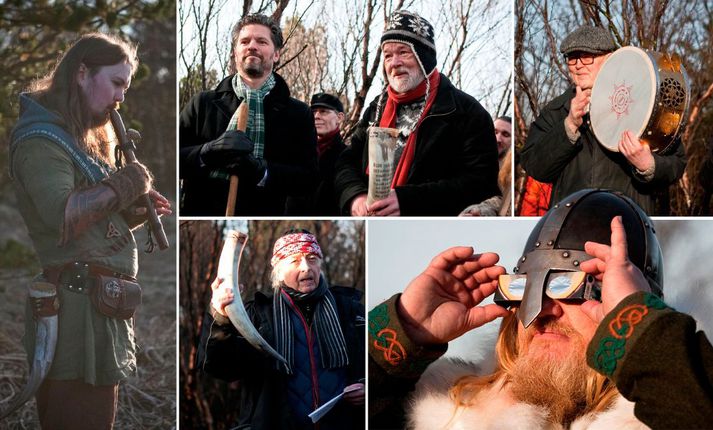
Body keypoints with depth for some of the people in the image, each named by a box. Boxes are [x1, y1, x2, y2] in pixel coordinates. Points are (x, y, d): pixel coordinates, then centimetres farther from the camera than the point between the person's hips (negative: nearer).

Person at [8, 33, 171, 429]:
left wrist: (135, 212, 7)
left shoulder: (80, 138, 21)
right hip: (78, 306, -10)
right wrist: (125, 182, -12)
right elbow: (62, 214, -25)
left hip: (101, 305, 10)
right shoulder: (40, 137, -10)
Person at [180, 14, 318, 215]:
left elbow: (308, 178, -3)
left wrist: (262, 171, -19)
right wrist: (207, 152, -18)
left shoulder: (298, 114, 4)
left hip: (263, 214, -1)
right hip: (200, 211, 1)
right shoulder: (202, 104, 5)